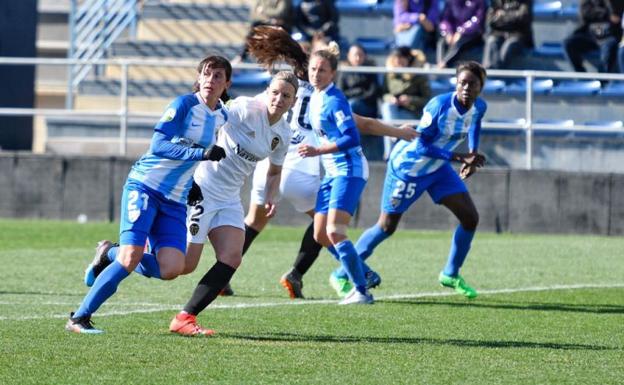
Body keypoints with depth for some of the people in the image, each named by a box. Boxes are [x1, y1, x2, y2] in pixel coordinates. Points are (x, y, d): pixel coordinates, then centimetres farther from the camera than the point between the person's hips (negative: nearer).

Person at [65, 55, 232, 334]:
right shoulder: (184, 104, -10)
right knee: (130, 260, -19)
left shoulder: (223, 118, 11)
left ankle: (109, 255, 12)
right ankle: (79, 318, -9)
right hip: (145, 187, -6)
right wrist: (201, 153, -28)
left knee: (169, 269, -14)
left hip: (176, 201, 6)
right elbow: (158, 146, -20)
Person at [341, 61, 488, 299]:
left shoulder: (479, 108, -9)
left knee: (470, 218, -1)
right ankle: (343, 274, 13)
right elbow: (422, 145, -30)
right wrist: (459, 158, -32)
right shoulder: (439, 105, -31)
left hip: (438, 168, 7)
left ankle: (451, 275, 18)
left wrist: (472, 156, 6)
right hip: (408, 166, -6)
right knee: (386, 226, -1)